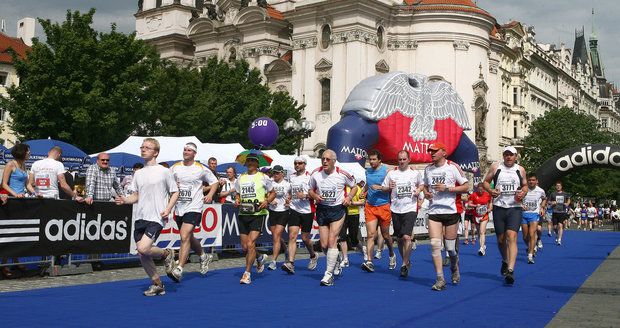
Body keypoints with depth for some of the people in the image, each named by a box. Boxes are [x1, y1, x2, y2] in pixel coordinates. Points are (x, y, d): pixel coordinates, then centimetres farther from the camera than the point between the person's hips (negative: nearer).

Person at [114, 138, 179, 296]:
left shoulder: (164, 171, -2)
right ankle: (157, 284, 20)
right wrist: (125, 200, -3)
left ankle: (167, 253, 7)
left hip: (156, 218, -6)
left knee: (143, 249, -22)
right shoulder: (138, 173, 14)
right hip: (140, 218, 6)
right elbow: (136, 196, 18)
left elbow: (175, 192, 3)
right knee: (142, 255, 4)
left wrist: (168, 209, -11)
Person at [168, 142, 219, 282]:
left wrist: (210, 195, -3)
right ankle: (204, 257, 43)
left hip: (194, 208, -5)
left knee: (185, 237, -18)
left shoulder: (201, 169, -1)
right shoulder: (175, 168, 7)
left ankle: (178, 270, -20)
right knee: (189, 238, 17)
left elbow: (214, 181, 11)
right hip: (179, 208, 5)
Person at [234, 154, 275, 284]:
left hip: (258, 214, -5)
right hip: (243, 215, 5)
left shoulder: (263, 177, 1)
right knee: (245, 247, 7)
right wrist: (237, 200, 2)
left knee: (250, 244, -15)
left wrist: (267, 201, -11)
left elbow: (272, 193, 8)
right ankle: (260, 258, 38)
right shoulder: (240, 178, 13)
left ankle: (247, 274, -6)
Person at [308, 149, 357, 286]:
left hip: (338, 209, -3)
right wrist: (315, 196, -10)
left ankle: (329, 274, -7)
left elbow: (354, 187, 8)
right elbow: (311, 190, 12)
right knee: (324, 245, 4)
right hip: (322, 209, 3)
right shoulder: (315, 174, -3)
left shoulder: (342, 174, -9)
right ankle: (335, 262, 35)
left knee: (332, 241, -14)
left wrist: (349, 198, -9)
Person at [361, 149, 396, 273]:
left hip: (383, 206, -3)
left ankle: (392, 255, 36)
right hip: (370, 206, 3)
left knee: (385, 235, 11)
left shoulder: (386, 170, -6)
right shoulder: (367, 171, 9)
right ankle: (369, 261, -14)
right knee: (370, 234, -10)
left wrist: (380, 187, -24)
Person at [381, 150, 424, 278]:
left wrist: (419, 190, 0)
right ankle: (407, 262, 29)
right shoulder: (391, 173, 5)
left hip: (410, 208, -2)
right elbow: (383, 188, 8)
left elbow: (422, 184, 20)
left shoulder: (415, 173, 4)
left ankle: (404, 265, -7)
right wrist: (389, 187, -13)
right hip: (396, 209, 3)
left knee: (406, 237, -17)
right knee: (400, 238, 10)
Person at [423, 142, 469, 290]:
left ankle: (454, 269, 36)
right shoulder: (428, 169, 10)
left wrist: (446, 188, -15)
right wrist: (426, 193, 2)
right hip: (434, 211, 3)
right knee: (434, 245, -10)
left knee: (451, 247, 4)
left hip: (451, 211, -3)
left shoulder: (453, 167, -5)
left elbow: (466, 187, -5)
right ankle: (440, 280, -5)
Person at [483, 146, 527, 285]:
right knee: (501, 239, 10)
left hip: (515, 207, -1)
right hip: (499, 207, 1)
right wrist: (490, 191, -11)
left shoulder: (520, 170, 7)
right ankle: (505, 261, 38)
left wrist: (523, 193, -2)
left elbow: (525, 185, 20)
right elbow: (486, 181, 9)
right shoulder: (495, 167, 3)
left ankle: (510, 270, -22)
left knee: (511, 237, -17)